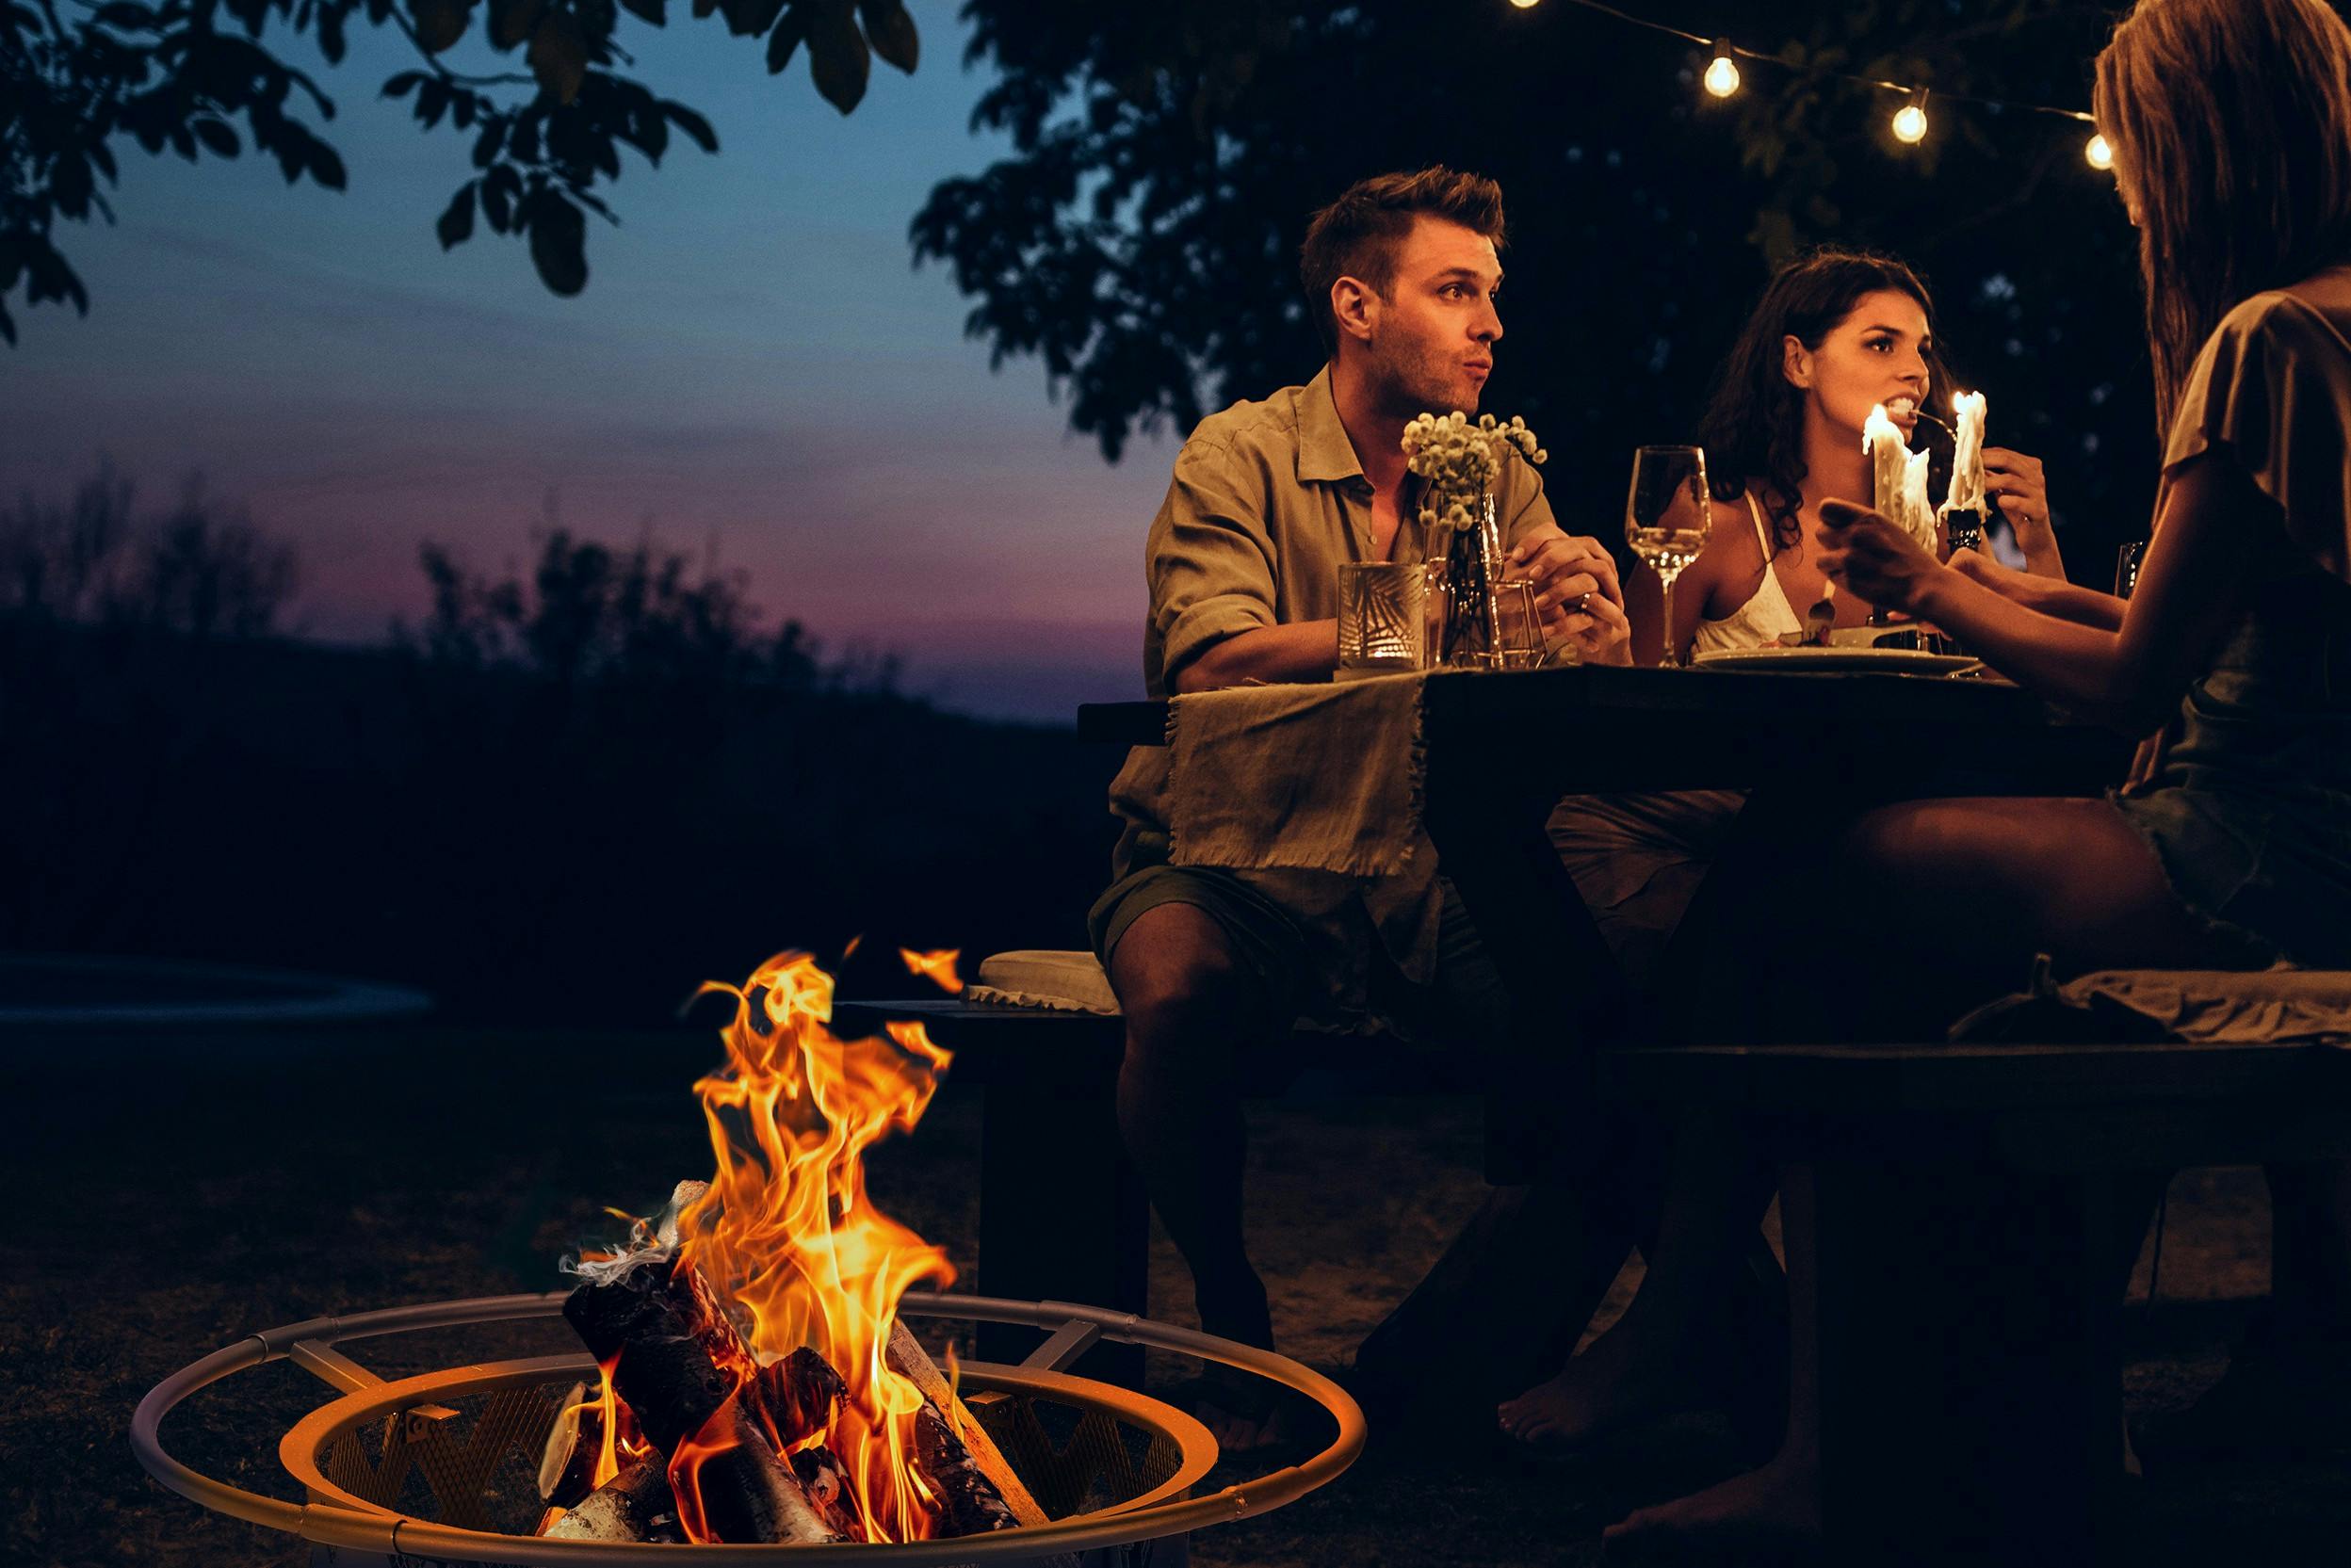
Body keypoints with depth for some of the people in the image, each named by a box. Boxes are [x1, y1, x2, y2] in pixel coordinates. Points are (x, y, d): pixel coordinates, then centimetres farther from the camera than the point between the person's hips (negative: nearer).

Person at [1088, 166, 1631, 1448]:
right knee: (1182, 993, -37)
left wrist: (1597, 633, -25)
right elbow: (1212, 667, -21)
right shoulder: (1241, 455, -4)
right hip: (1230, 861, -4)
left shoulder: (1497, 477, 10)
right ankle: (1235, 1336, -10)